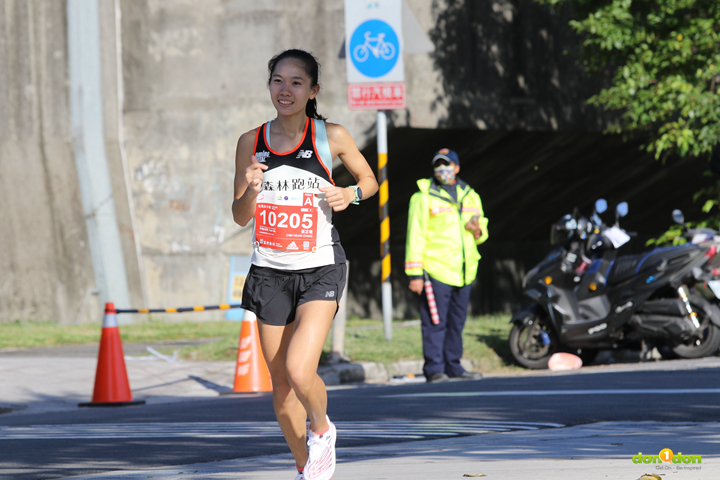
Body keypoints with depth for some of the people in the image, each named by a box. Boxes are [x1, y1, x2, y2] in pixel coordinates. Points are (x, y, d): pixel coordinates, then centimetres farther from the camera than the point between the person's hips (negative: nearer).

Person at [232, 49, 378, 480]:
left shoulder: (331, 137, -5)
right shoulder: (251, 142, 2)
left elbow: (370, 179, 11)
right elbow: (240, 216, 8)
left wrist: (350, 194, -11)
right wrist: (250, 190, -14)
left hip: (320, 270, -3)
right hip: (270, 271, 3)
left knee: (299, 372, -21)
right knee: (281, 387, 7)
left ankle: (322, 430, 11)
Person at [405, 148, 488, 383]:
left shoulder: (469, 196, 15)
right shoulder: (424, 197, -2)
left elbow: (482, 230, 25)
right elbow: (415, 237, -6)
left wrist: (478, 231, -2)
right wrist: (414, 273, -11)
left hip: (463, 273, 6)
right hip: (435, 270, -6)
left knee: (457, 322, 11)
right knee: (435, 322, -8)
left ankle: (453, 366, 19)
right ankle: (434, 369, -5)